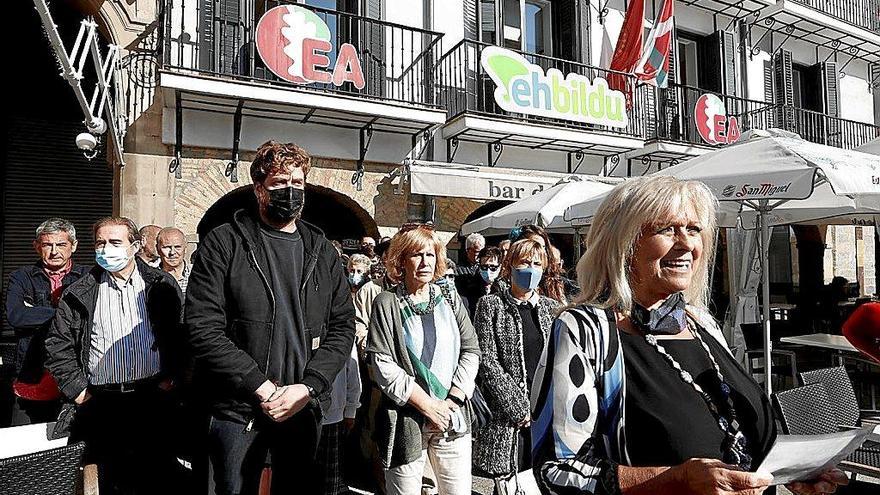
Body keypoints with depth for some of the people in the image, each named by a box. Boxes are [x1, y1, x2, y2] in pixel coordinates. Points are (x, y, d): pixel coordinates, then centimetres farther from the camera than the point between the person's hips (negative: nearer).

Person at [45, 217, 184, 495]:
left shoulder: (161, 285, 3)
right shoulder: (79, 294, 7)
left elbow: (182, 333, 3)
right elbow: (58, 344, 10)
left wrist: (172, 377, -3)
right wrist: (76, 389, 3)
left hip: (155, 399, -1)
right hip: (103, 404, 1)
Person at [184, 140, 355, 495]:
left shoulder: (322, 252, 7)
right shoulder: (223, 244, -4)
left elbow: (342, 326, 4)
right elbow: (202, 328, -12)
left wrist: (306, 388, -10)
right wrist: (263, 389, -16)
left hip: (304, 408, 3)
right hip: (237, 412, -3)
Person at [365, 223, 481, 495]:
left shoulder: (450, 298, 7)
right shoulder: (387, 304, -4)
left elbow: (471, 350, 4)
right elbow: (382, 365, -11)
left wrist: (452, 401, -7)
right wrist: (427, 404, -13)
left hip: (452, 417, 3)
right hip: (406, 420, -3)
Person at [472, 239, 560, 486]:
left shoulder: (551, 308, 9)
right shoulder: (491, 305, -2)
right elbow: (487, 360, -9)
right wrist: (519, 407, -12)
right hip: (507, 415, -3)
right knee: (508, 478, 2)